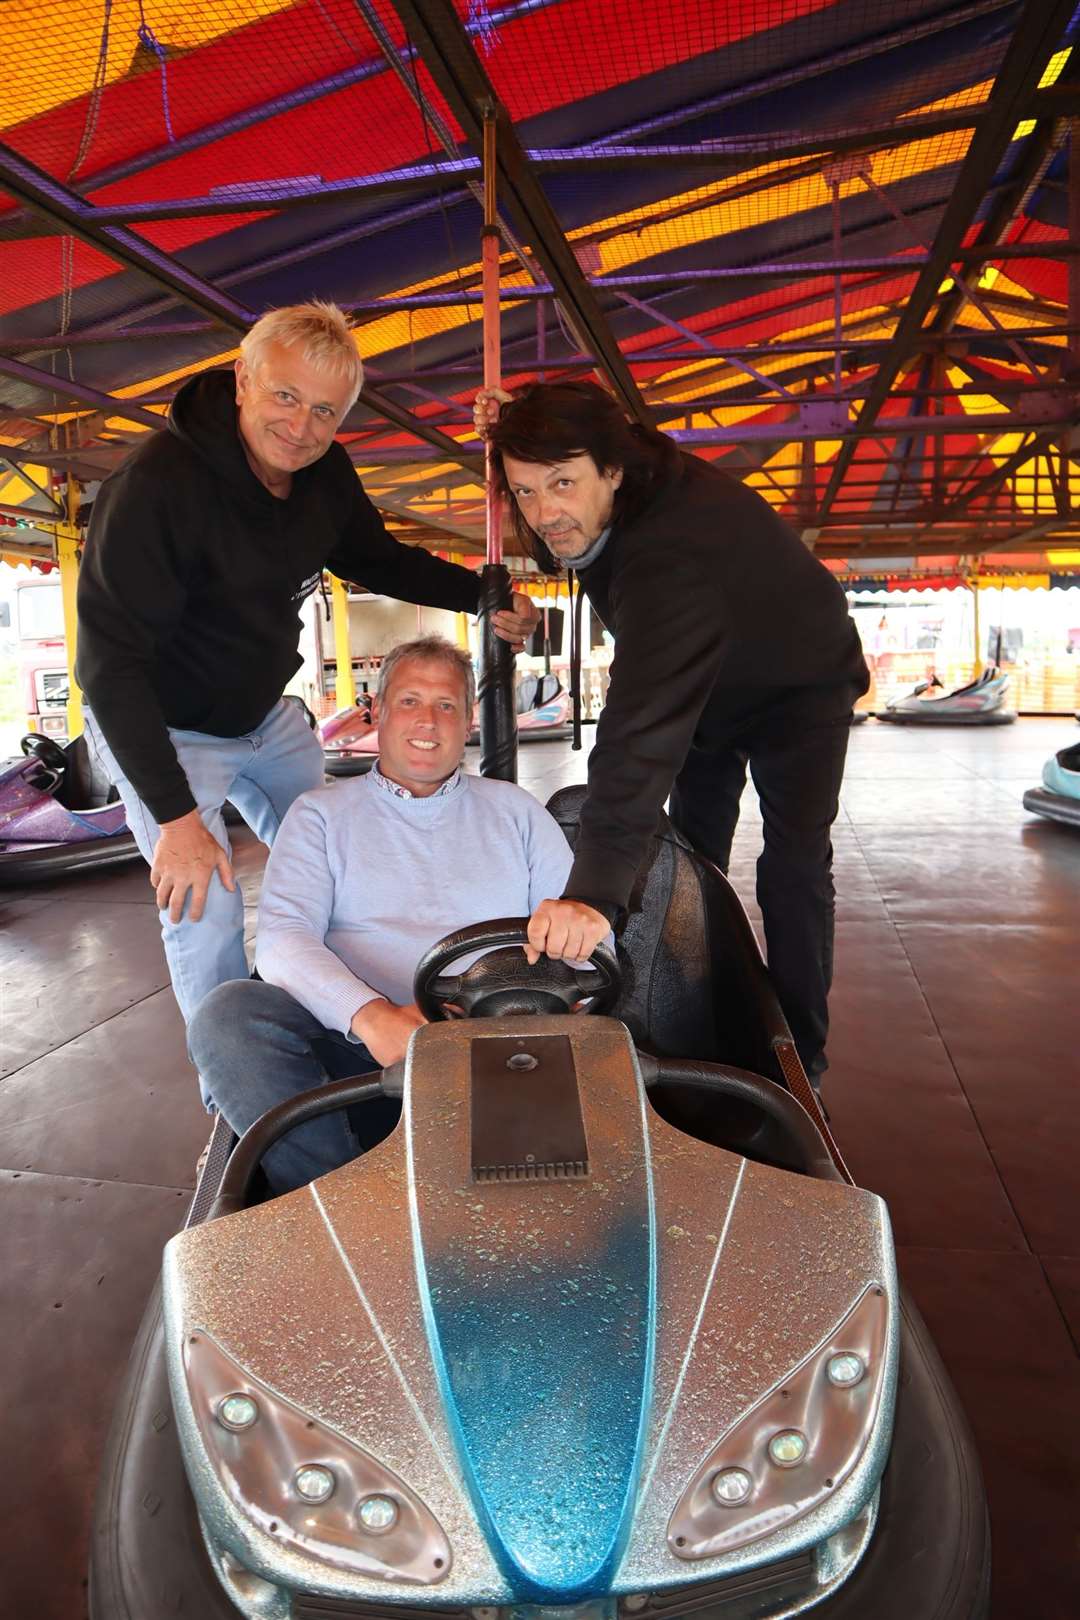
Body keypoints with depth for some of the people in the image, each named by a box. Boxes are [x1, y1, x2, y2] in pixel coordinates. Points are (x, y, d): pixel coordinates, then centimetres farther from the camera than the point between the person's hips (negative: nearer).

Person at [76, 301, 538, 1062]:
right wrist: (174, 816, -34)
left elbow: (376, 557, 9)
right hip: (163, 729, -7)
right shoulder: (159, 483, -30)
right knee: (206, 914, -12)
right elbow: (112, 658, -32)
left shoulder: (325, 472, -9)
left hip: (267, 714, 7)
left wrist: (483, 595, -6)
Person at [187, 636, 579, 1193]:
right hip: (362, 1043, 0)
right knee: (227, 1012, -27)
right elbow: (282, 936, 1)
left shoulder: (513, 809, 21)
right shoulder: (322, 813, 17)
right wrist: (370, 1015, -19)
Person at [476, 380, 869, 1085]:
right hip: (707, 686, 8)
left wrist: (594, 890, -69)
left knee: (794, 868, -11)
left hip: (797, 686, -7)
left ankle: (799, 1053, 4)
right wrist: (515, 429, -14)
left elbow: (644, 723, -60)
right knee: (691, 857, 10)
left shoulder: (670, 554, -47)